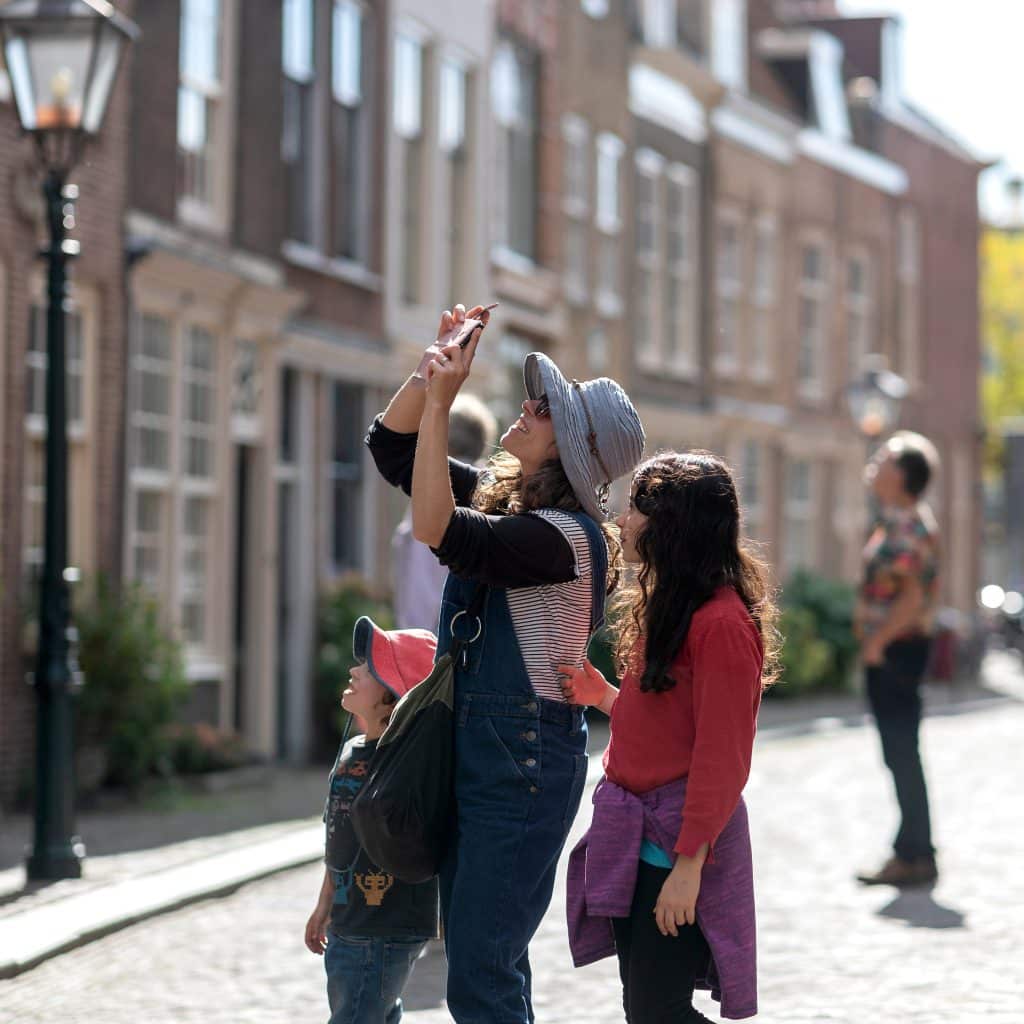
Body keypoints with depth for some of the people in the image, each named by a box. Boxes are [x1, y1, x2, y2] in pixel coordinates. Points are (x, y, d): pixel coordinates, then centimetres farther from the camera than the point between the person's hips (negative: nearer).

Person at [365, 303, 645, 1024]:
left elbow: (435, 528, -27)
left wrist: (438, 402, -24)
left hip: (524, 764, -9)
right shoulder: (497, 498, 9)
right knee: (481, 962, 16)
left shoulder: (565, 535, -18)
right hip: (473, 754, 10)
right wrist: (433, 370, 1)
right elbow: (393, 447, 16)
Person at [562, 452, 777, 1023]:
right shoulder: (667, 607, 13)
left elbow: (721, 757, -20)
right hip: (636, 839, 10)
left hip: (678, 846, -10)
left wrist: (688, 865, -21)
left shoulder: (722, 622, -18)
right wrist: (604, 697, 5)